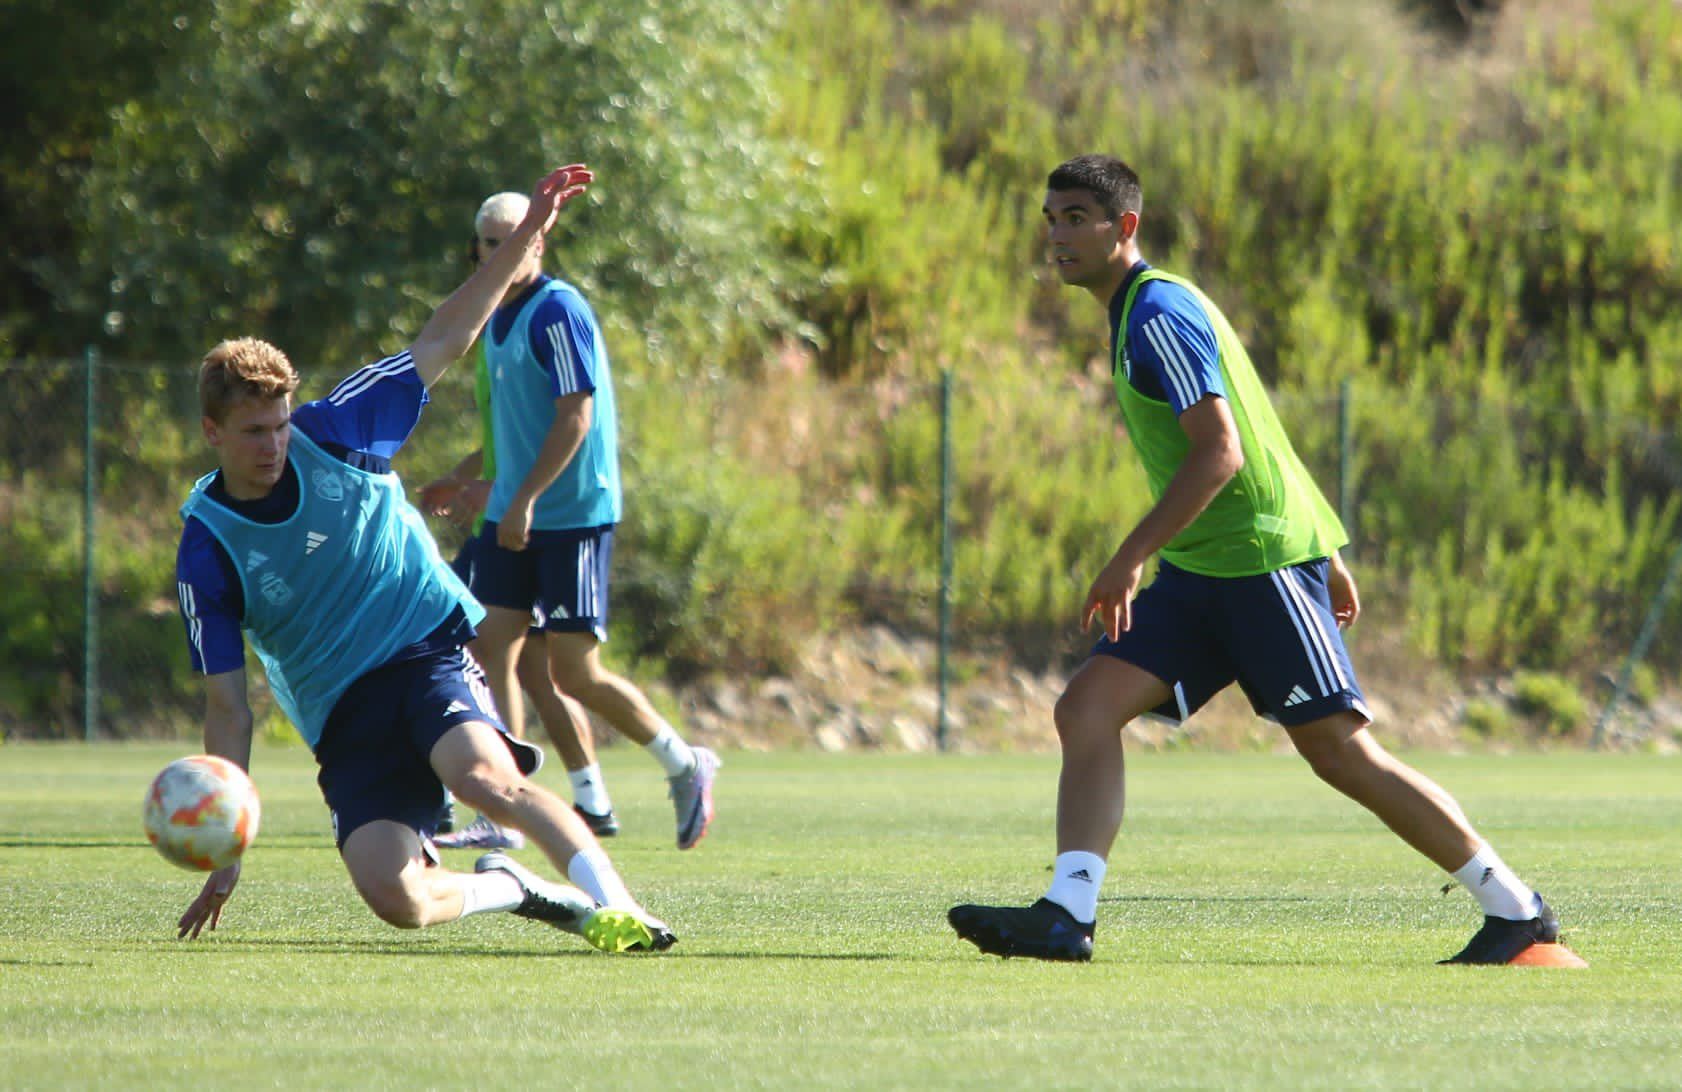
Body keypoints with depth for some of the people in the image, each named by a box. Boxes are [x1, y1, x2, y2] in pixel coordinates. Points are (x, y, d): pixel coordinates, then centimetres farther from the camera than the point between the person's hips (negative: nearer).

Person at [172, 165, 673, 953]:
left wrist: (525, 236, 1)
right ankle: (508, 887, 8)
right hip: (342, 710, 1)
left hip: (431, 646, 0)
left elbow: (441, 342, 7)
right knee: (391, 896, -22)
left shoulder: (332, 433, -2)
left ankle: (615, 907, -34)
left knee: (485, 776, -35)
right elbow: (227, 708, -4)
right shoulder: (207, 553, -5)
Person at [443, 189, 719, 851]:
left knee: (576, 674, -5)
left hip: (574, 517, -8)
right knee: (490, 650, -2)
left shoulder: (557, 312, -14)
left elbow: (576, 417, -19)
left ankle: (685, 767, 15)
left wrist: (526, 499, -23)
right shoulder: (498, 317, 13)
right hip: (514, 515, 8)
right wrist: (494, 488, 28)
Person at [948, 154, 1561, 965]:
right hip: (1200, 572, 10)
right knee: (1086, 708, -6)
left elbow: (1220, 453, -22)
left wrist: (1132, 558, -24)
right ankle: (1066, 914, -15)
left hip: (1264, 562, -10)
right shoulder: (1134, 316, 17)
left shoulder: (1159, 313, -13)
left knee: (1341, 753, -7)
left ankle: (1516, 913, 3)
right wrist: (1323, 554, 26)